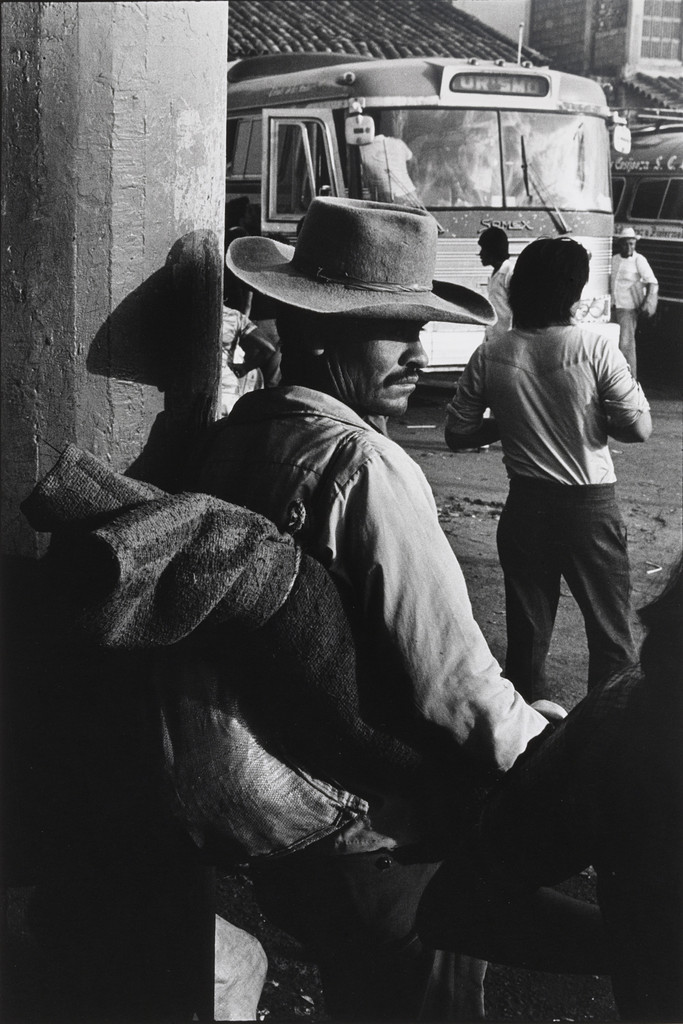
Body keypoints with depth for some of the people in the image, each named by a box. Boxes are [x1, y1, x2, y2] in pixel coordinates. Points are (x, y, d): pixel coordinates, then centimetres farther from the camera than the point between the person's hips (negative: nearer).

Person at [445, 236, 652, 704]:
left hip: (525, 508, 3)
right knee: (611, 635, 12)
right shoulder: (595, 349, -14)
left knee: (526, 634, 15)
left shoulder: (490, 357, -6)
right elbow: (639, 428, -13)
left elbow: (458, 433, 0)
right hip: (591, 508, -3)